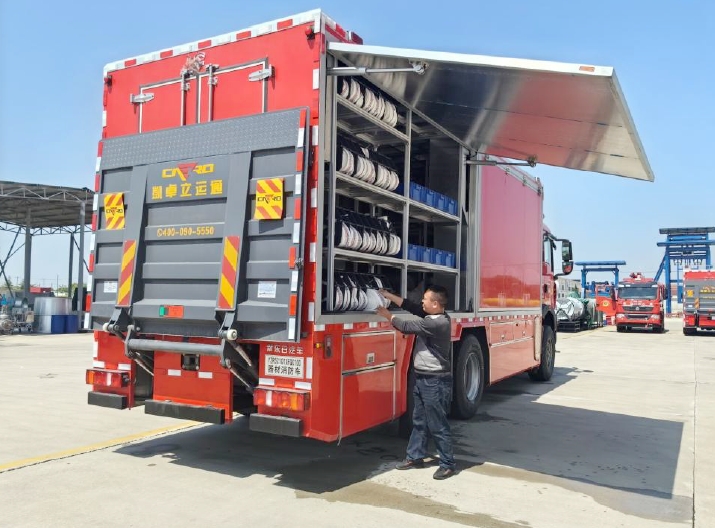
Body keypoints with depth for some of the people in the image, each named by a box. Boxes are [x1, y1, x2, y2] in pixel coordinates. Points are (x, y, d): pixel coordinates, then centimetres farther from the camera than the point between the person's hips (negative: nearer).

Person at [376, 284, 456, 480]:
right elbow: (411, 306, 9)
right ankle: (415, 457, 30)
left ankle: (447, 465, 12)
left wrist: (387, 314, -7)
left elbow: (406, 327, -22)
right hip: (423, 379, 10)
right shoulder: (432, 316, 5)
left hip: (436, 382, -10)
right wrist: (387, 295, 6)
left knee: (437, 425, 0)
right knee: (419, 421, 18)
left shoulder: (438, 323, -24)